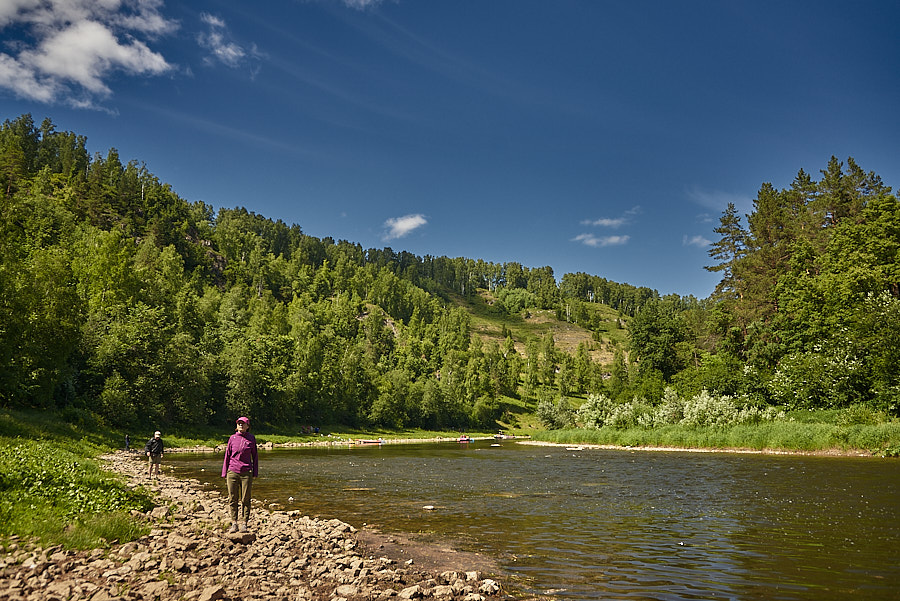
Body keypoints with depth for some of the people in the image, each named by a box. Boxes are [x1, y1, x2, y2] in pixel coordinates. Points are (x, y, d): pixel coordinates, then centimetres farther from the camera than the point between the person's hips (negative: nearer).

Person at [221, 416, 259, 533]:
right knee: (233, 499, 3)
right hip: (232, 472, 1)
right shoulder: (232, 438, 5)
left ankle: (244, 523, 8)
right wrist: (224, 474, 7)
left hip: (246, 473, -1)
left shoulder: (251, 438, 4)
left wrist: (255, 473, 5)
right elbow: (227, 456, 10)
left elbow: (255, 456, 10)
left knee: (245, 500, 0)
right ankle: (234, 523, 11)